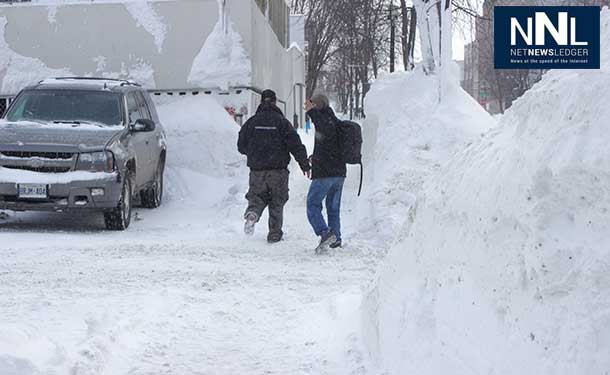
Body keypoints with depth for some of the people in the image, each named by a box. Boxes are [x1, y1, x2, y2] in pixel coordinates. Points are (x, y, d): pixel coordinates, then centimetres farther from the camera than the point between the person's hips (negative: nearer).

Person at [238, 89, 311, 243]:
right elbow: (296, 145, -9)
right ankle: (274, 234, 10)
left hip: (257, 170, 2)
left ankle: (252, 213, -18)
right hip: (278, 170, -2)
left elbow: (241, 146, 9)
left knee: (258, 196, 15)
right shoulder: (281, 121, -5)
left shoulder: (251, 122, 2)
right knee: (277, 202, 10)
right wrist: (305, 165, -2)